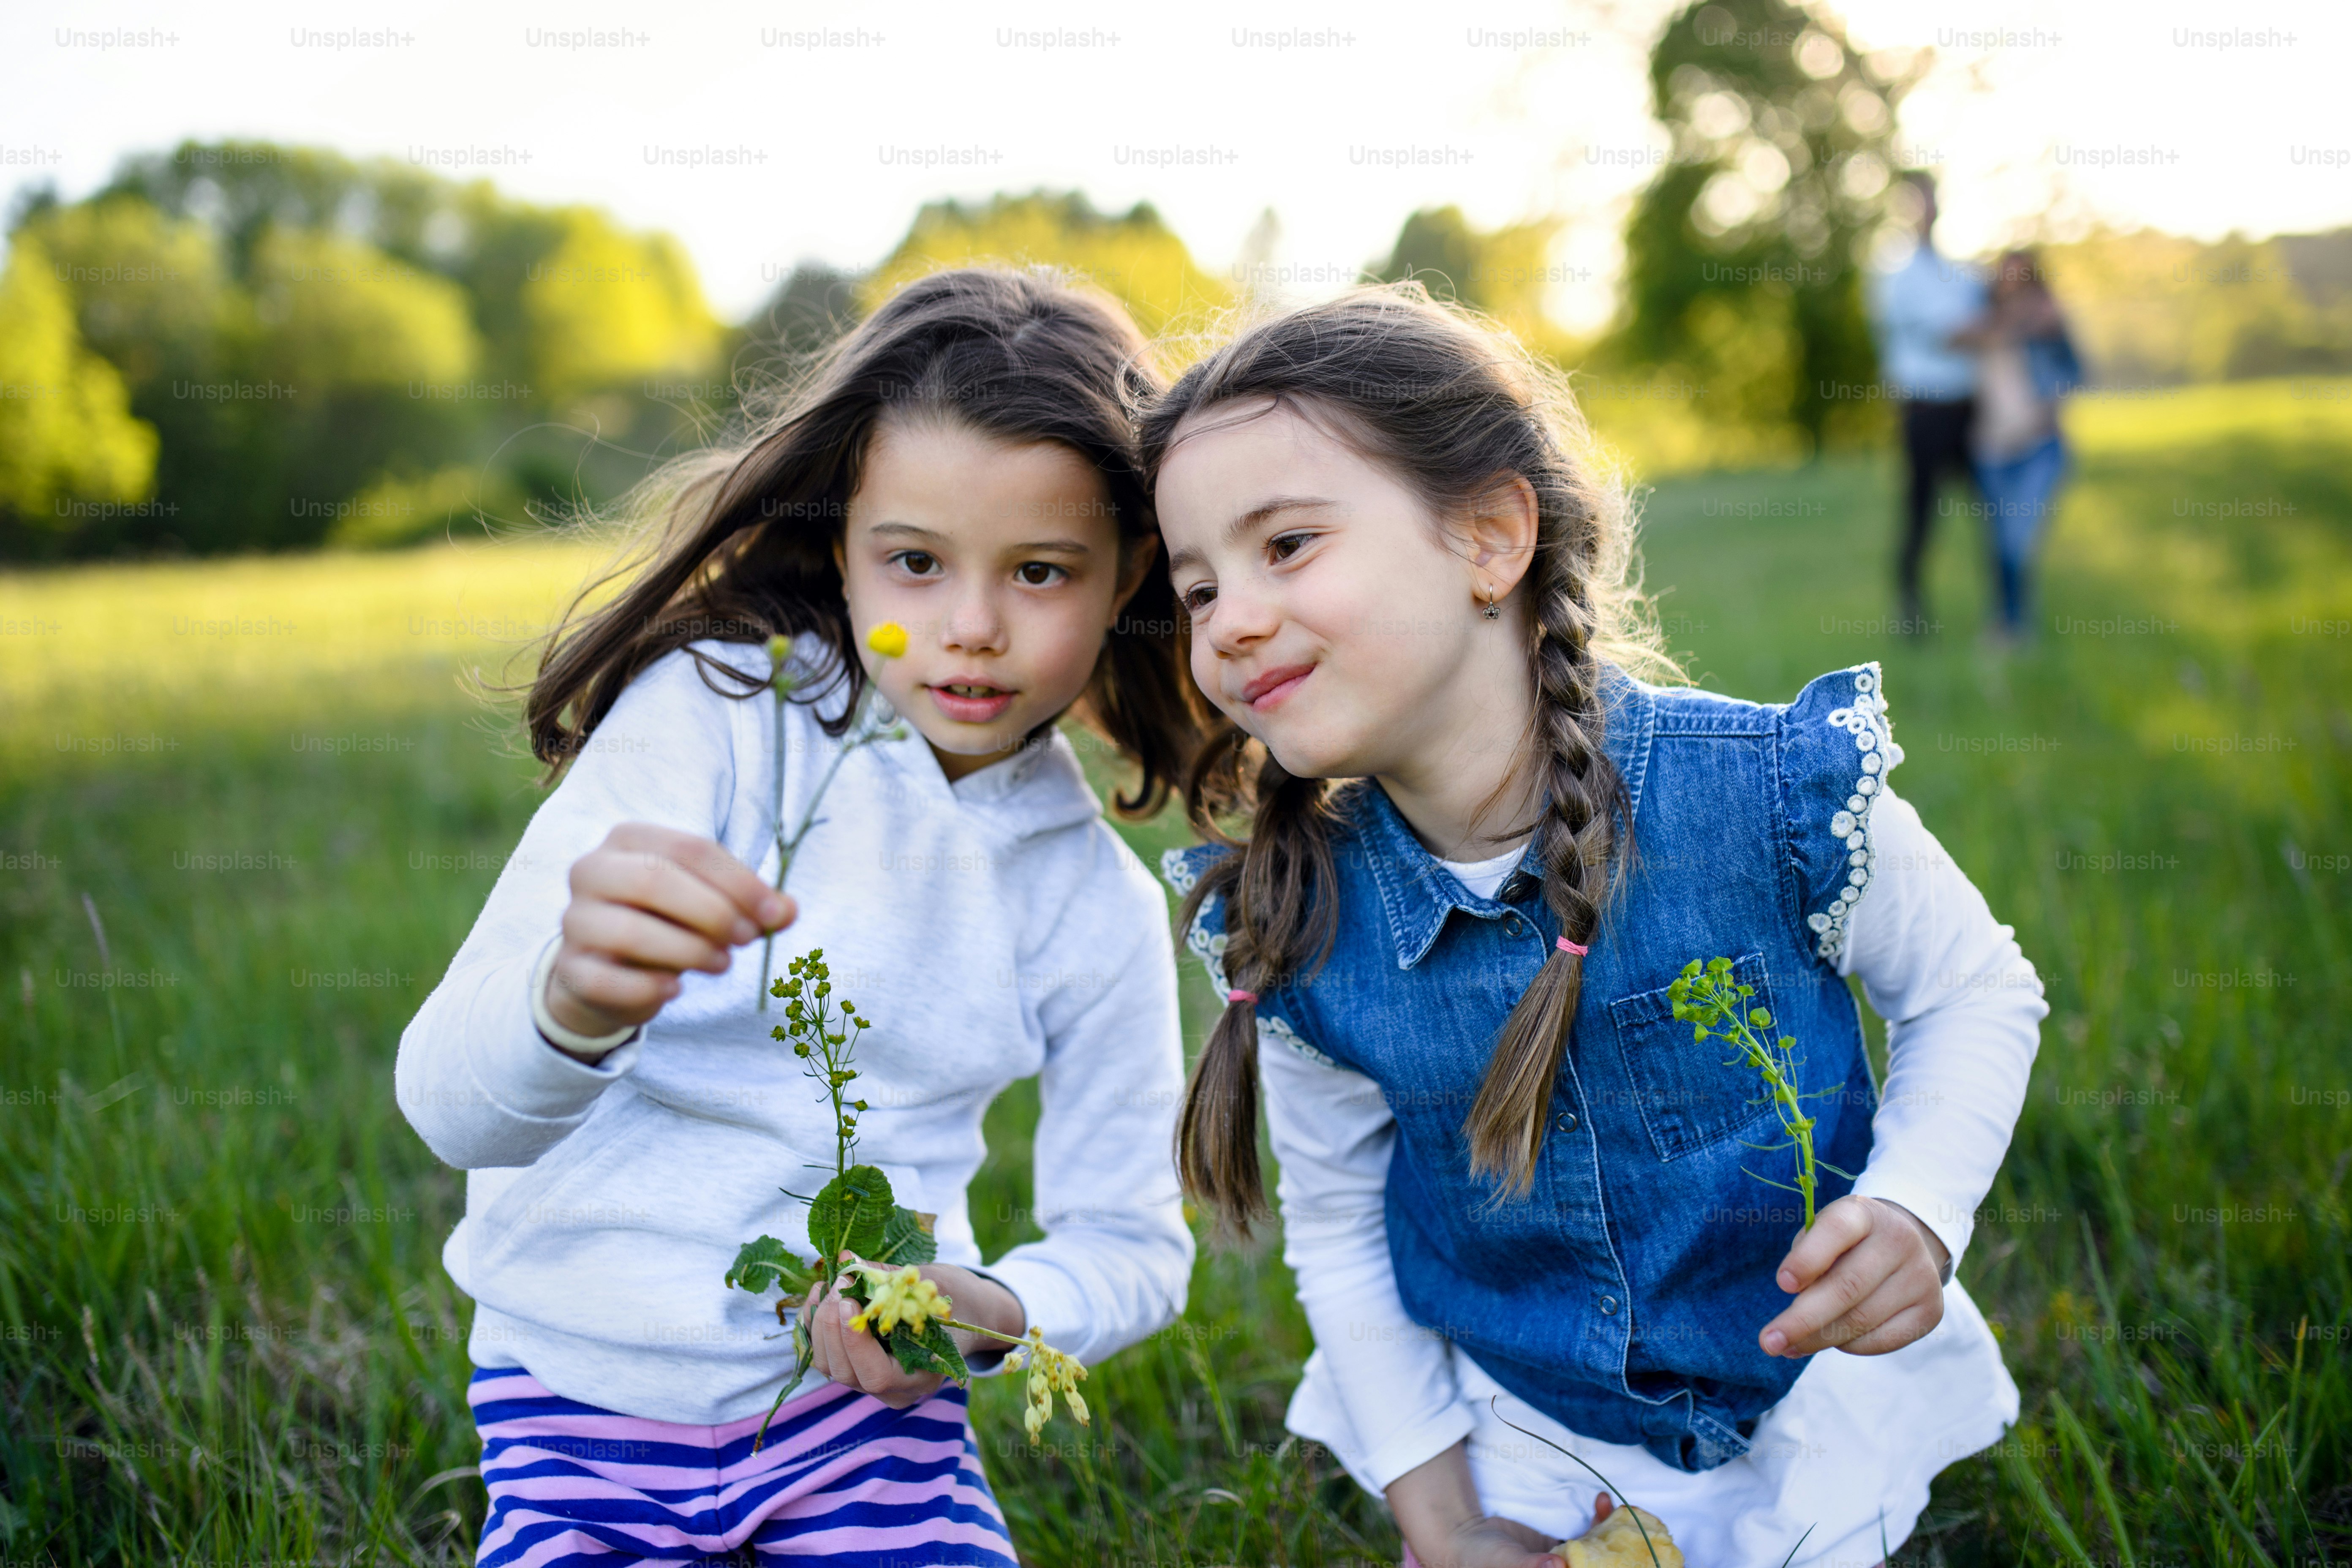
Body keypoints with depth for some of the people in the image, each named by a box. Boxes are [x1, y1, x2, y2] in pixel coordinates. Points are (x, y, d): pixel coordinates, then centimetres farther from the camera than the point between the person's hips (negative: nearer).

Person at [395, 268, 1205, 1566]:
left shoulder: (1099, 907, -4)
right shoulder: (712, 714, -14)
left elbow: (1130, 1244, 6)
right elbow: (453, 1103, -23)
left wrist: (994, 1314, -16)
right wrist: (574, 1003, -46)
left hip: (866, 1390, 2)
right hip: (591, 1378, -2)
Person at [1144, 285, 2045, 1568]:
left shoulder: (1777, 793, -25)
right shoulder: (1301, 937, -18)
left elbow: (1973, 990, -7)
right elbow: (1337, 1223, -3)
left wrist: (1915, 1211, -24)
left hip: (1814, 1408, -1)